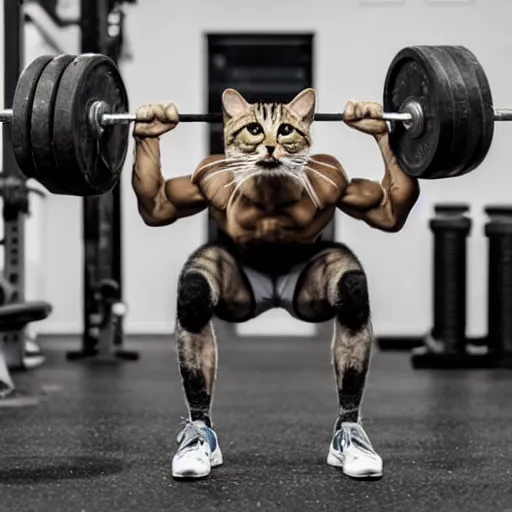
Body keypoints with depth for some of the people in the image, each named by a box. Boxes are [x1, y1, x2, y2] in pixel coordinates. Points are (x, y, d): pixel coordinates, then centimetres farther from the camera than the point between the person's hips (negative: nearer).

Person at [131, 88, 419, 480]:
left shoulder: (325, 181, -32)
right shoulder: (216, 181, -29)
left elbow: (394, 212, -15)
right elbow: (154, 209, -8)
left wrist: (386, 136, -25)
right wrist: (148, 139, -19)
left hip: (306, 278, 0)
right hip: (240, 277, 0)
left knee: (352, 284, -32)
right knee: (193, 287, -32)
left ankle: (350, 430, -17)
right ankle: (200, 431, -15)